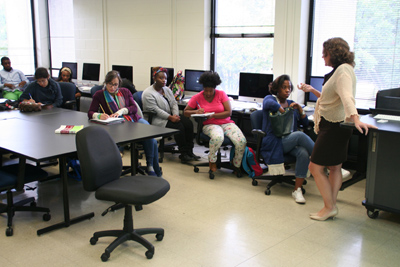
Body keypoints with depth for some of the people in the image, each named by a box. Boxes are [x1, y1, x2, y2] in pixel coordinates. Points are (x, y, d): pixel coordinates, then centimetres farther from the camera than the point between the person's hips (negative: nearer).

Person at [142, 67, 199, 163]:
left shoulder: (167, 90, 14)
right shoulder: (148, 93, -11)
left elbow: (174, 104, 9)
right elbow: (155, 110, -19)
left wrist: (176, 115, -12)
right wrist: (170, 117, -25)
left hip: (170, 116, 8)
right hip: (157, 120, -7)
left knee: (188, 122, -17)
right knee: (178, 126, -29)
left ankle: (189, 151, -15)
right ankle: (183, 154, -21)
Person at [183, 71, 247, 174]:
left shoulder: (221, 94, 2)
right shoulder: (197, 97, 2)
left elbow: (229, 112, -4)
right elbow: (186, 112, 6)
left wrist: (213, 115, -17)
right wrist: (196, 112, -15)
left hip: (226, 123, 2)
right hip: (210, 125, -2)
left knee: (241, 141, -26)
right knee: (217, 137, -41)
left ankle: (237, 165, 3)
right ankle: (212, 161, -10)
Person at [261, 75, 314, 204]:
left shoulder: (291, 104, 24)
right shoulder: (270, 98, 7)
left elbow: (305, 123, 19)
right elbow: (270, 104, -22)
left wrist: (299, 109, 4)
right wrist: (284, 111, -10)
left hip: (290, 142, 5)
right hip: (274, 142, -5)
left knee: (304, 153, -30)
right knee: (300, 135, -32)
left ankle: (297, 190, -25)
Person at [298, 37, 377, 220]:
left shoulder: (343, 70, -16)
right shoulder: (340, 70, 17)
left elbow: (347, 96, -35)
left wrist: (355, 119, -46)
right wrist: (312, 91, 27)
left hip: (334, 127, -11)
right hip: (334, 125, 11)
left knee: (315, 167, -7)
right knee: (334, 168, 13)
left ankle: (330, 207, 2)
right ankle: (331, 207, 20)